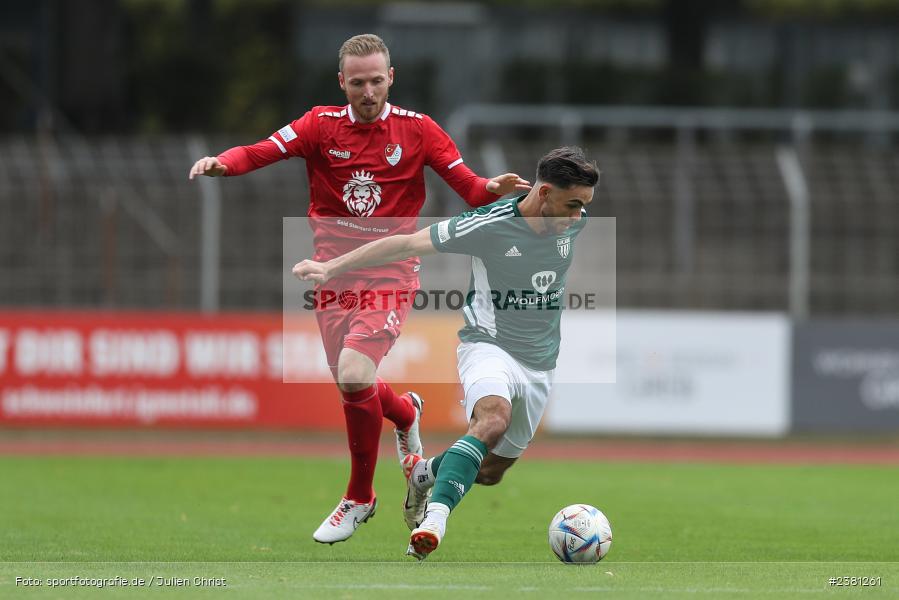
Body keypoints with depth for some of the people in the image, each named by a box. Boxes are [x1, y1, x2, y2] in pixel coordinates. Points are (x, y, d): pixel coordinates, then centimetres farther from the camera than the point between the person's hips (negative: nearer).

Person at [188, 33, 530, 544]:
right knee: (352, 386, 6)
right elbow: (263, 152, -10)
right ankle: (406, 412, 45)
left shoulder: (416, 129, 0)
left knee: (354, 375, -21)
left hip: (390, 273, -3)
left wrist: (494, 189, -25)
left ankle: (360, 499, -2)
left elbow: (469, 185, -2)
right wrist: (223, 162, -31)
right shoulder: (322, 125, 2)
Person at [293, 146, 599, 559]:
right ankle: (434, 519, -47)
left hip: (539, 365, 6)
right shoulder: (490, 226, -20)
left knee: (491, 471, 10)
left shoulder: (576, 223, -5)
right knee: (493, 418, -37)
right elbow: (406, 244, -16)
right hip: (489, 344, -6)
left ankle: (422, 473, 41)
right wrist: (331, 268, -16)